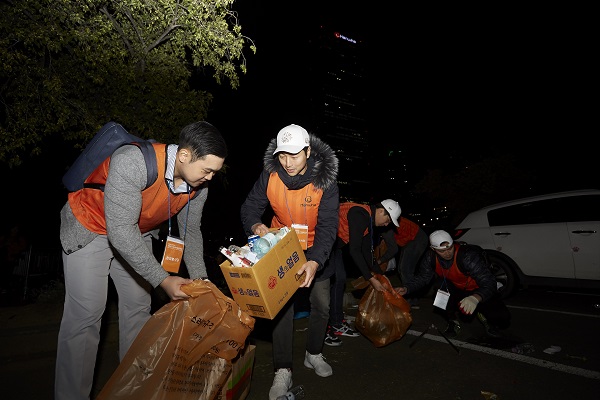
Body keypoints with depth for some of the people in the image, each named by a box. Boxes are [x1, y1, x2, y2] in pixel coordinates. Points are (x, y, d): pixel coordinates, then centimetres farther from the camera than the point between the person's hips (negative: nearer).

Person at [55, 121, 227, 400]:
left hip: (137, 234, 6)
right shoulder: (133, 162, -38)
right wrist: (163, 280, -37)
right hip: (89, 227, -5)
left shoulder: (198, 183, -18)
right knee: (86, 314, -7)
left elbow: (190, 231, -5)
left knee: (138, 307, 9)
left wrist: (200, 278, -13)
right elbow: (120, 230, -38)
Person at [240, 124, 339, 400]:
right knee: (281, 303, -3)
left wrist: (315, 261, -43)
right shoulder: (270, 175, -20)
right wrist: (256, 226, -33)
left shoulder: (325, 180, -24)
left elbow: (327, 226, -28)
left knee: (322, 304, 9)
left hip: (315, 250, 0)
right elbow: (250, 207, -10)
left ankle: (314, 354, 35)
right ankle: (283, 371, 11)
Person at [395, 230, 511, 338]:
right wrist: (406, 288, -25)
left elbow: (489, 283, -35)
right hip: (456, 288, 3)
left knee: (503, 318, -21)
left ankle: (483, 315, 14)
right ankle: (453, 321, 2)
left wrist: (475, 298, -55)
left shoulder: (469, 255, -33)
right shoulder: (430, 257, -19)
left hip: (478, 291, -3)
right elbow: (422, 277, -7)